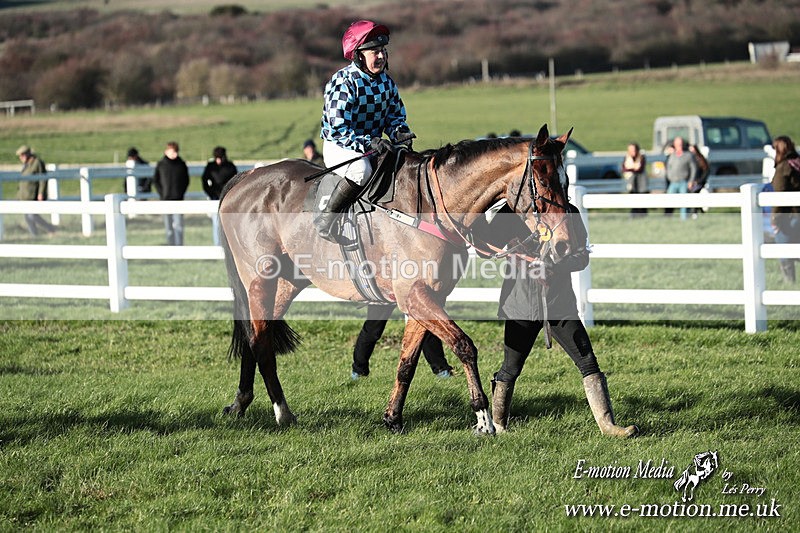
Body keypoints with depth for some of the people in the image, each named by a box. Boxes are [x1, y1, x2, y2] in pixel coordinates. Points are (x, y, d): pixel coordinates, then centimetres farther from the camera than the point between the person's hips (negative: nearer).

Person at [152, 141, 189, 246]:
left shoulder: (181, 164, 2)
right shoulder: (161, 165, 1)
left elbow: (186, 181, 11)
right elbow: (155, 181, 8)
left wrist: (181, 193, 0)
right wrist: (161, 194, -1)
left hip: (178, 199, -1)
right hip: (165, 200, 1)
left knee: (178, 225, -11)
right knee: (168, 227, 6)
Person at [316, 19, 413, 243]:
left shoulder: (386, 81, 5)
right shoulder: (343, 83, -18)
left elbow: (395, 115, 13)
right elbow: (338, 128, -23)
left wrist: (400, 132, -11)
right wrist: (368, 143, -33)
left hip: (373, 144, 8)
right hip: (338, 147, -8)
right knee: (362, 168, -37)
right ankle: (326, 219, -25)